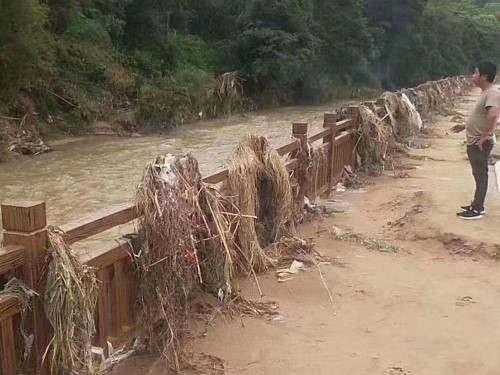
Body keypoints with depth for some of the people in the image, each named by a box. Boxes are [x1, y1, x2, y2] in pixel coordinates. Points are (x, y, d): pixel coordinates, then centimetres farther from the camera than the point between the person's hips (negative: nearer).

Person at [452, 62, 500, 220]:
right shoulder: (485, 92, 12)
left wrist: (485, 137, -31)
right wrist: (465, 126, 25)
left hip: (481, 143, -10)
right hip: (474, 142, 10)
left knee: (481, 175, -2)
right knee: (478, 174, 17)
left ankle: (478, 210, 5)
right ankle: (477, 204, 27)